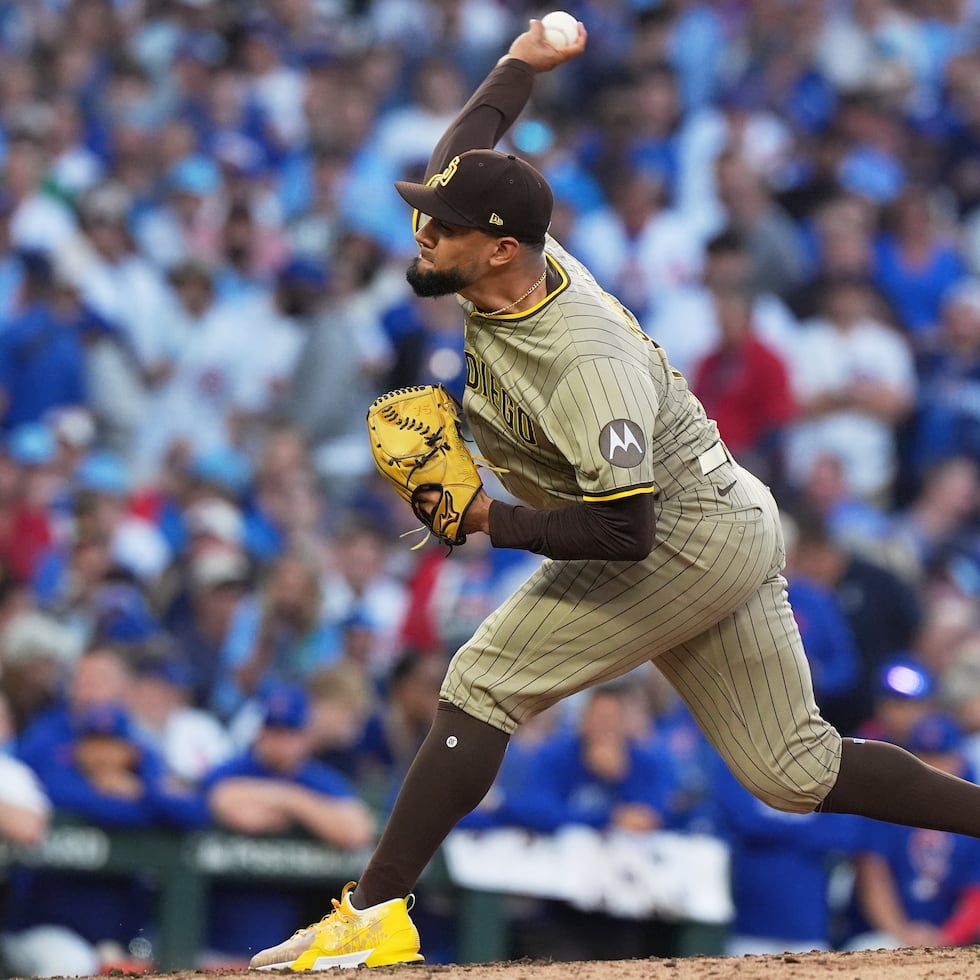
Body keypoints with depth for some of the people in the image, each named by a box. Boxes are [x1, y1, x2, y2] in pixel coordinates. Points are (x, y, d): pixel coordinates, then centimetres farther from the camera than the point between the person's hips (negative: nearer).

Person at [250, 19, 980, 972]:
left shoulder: (583, 365, -30)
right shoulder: (520, 257, -7)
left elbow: (624, 530, -31)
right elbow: (466, 147, 14)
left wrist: (490, 520, -30)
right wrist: (523, 62, 26)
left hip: (684, 543, -10)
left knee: (483, 684, -11)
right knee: (793, 770, 12)